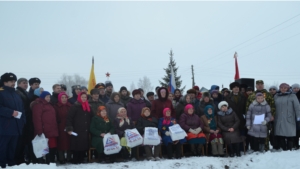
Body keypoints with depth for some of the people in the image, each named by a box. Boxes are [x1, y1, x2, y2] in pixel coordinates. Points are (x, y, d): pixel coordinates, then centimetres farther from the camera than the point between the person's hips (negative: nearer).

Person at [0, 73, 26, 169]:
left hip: (16, 127, 7)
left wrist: (23, 121, 9)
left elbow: (21, 109, 19)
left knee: (13, 148, 13)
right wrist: (11, 113, -20)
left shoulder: (16, 94, 20)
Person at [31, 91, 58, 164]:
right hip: (45, 132, -9)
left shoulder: (49, 105, 27)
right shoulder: (38, 105, -3)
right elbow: (37, 118, -13)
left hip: (52, 132, 9)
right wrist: (39, 131, -21)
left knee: (53, 148, 9)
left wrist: (55, 130, 21)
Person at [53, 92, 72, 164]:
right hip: (60, 128, -3)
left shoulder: (70, 106, 9)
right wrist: (56, 127, -11)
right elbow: (55, 118, -5)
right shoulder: (56, 107, -1)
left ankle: (69, 157, 17)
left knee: (69, 142, 5)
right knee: (61, 142, -2)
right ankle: (61, 158, 7)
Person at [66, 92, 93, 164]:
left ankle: (81, 160, 17)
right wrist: (69, 129, -17)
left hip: (86, 131, 6)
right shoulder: (75, 107, -5)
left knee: (84, 145, 6)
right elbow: (69, 118, -11)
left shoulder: (88, 107, 16)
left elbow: (91, 119, 23)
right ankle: (75, 160, 4)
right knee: (77, 145, -6)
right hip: (77, 131, -6)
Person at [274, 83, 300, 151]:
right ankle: (283, 149, 11)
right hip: (279, 120, 3)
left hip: (289, 120, -3)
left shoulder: (292, 96, 2)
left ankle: (289, 149, 3)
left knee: (290, 136, -4)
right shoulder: (276, 96, 13)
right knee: (280, 136, 1)